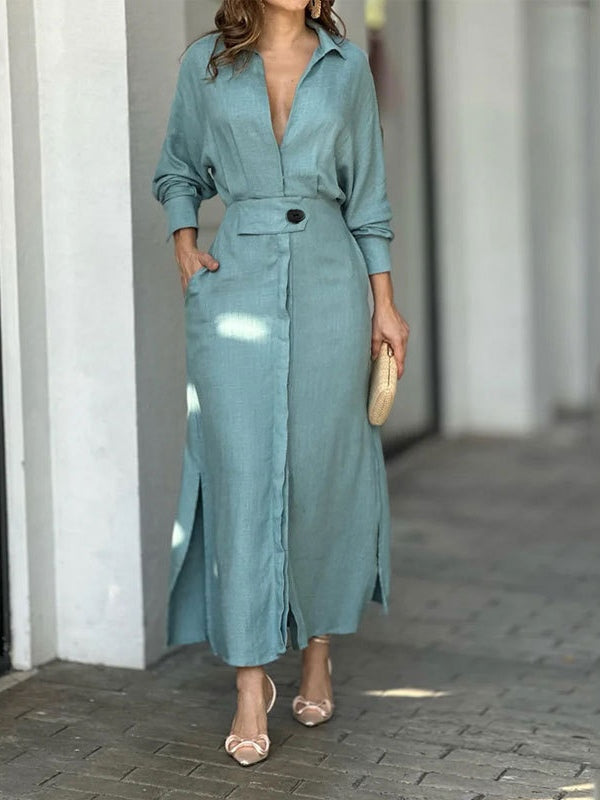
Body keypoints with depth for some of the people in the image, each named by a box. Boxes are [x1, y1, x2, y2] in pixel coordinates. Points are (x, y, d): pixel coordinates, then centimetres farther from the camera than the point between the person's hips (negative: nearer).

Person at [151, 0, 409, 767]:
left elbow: (367, 194, 9)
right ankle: (250, 684, 0)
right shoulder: (205, 63, 5)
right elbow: (177, 170, 18)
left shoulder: (347, 66, 7)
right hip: (236, 282, -1)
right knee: (242, 475, -5)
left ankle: (318, 648, 25)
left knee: (322, 471, 4)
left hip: (328, 280, 1)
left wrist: (385, 302, 5)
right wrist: (183, 245, 0)